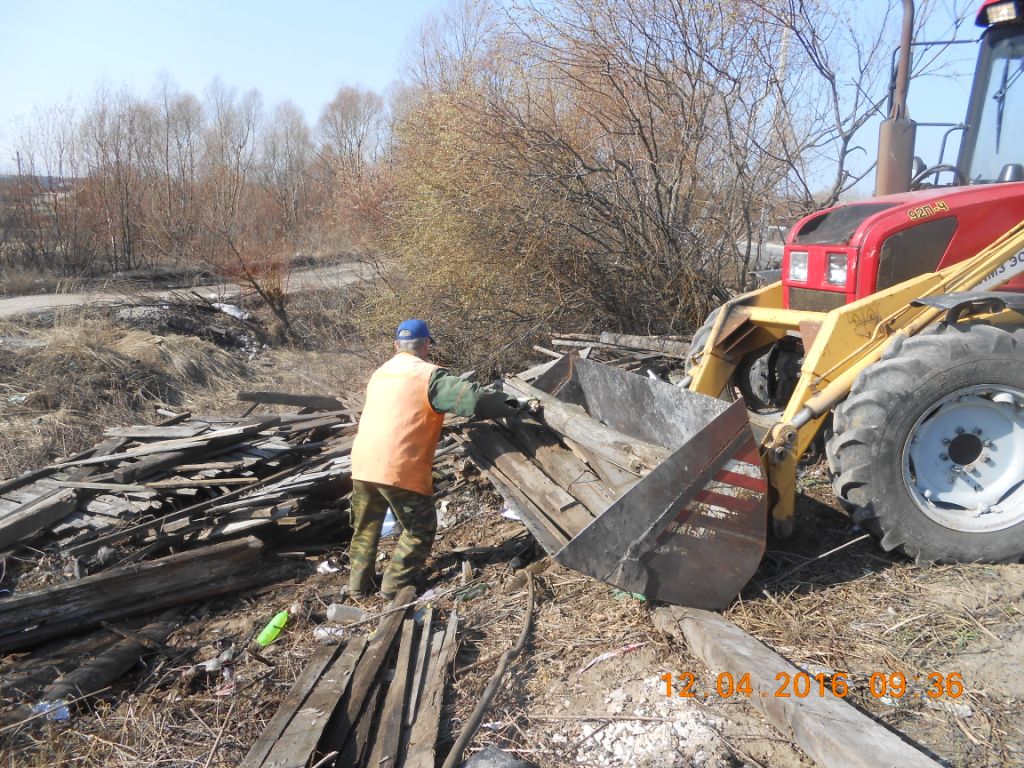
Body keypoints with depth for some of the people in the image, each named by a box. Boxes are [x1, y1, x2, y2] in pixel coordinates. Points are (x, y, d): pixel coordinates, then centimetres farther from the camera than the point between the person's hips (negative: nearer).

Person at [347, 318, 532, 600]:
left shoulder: (380, 373, 17)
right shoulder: (428, 375, -7)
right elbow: (473, 399, -16)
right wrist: (515, 406, -5)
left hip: (362, 464, 7)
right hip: (400, 470, -7)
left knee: (366, 526, 24)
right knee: (420, 529, 13)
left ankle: (359, 584, 32)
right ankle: (394, 586, 17)